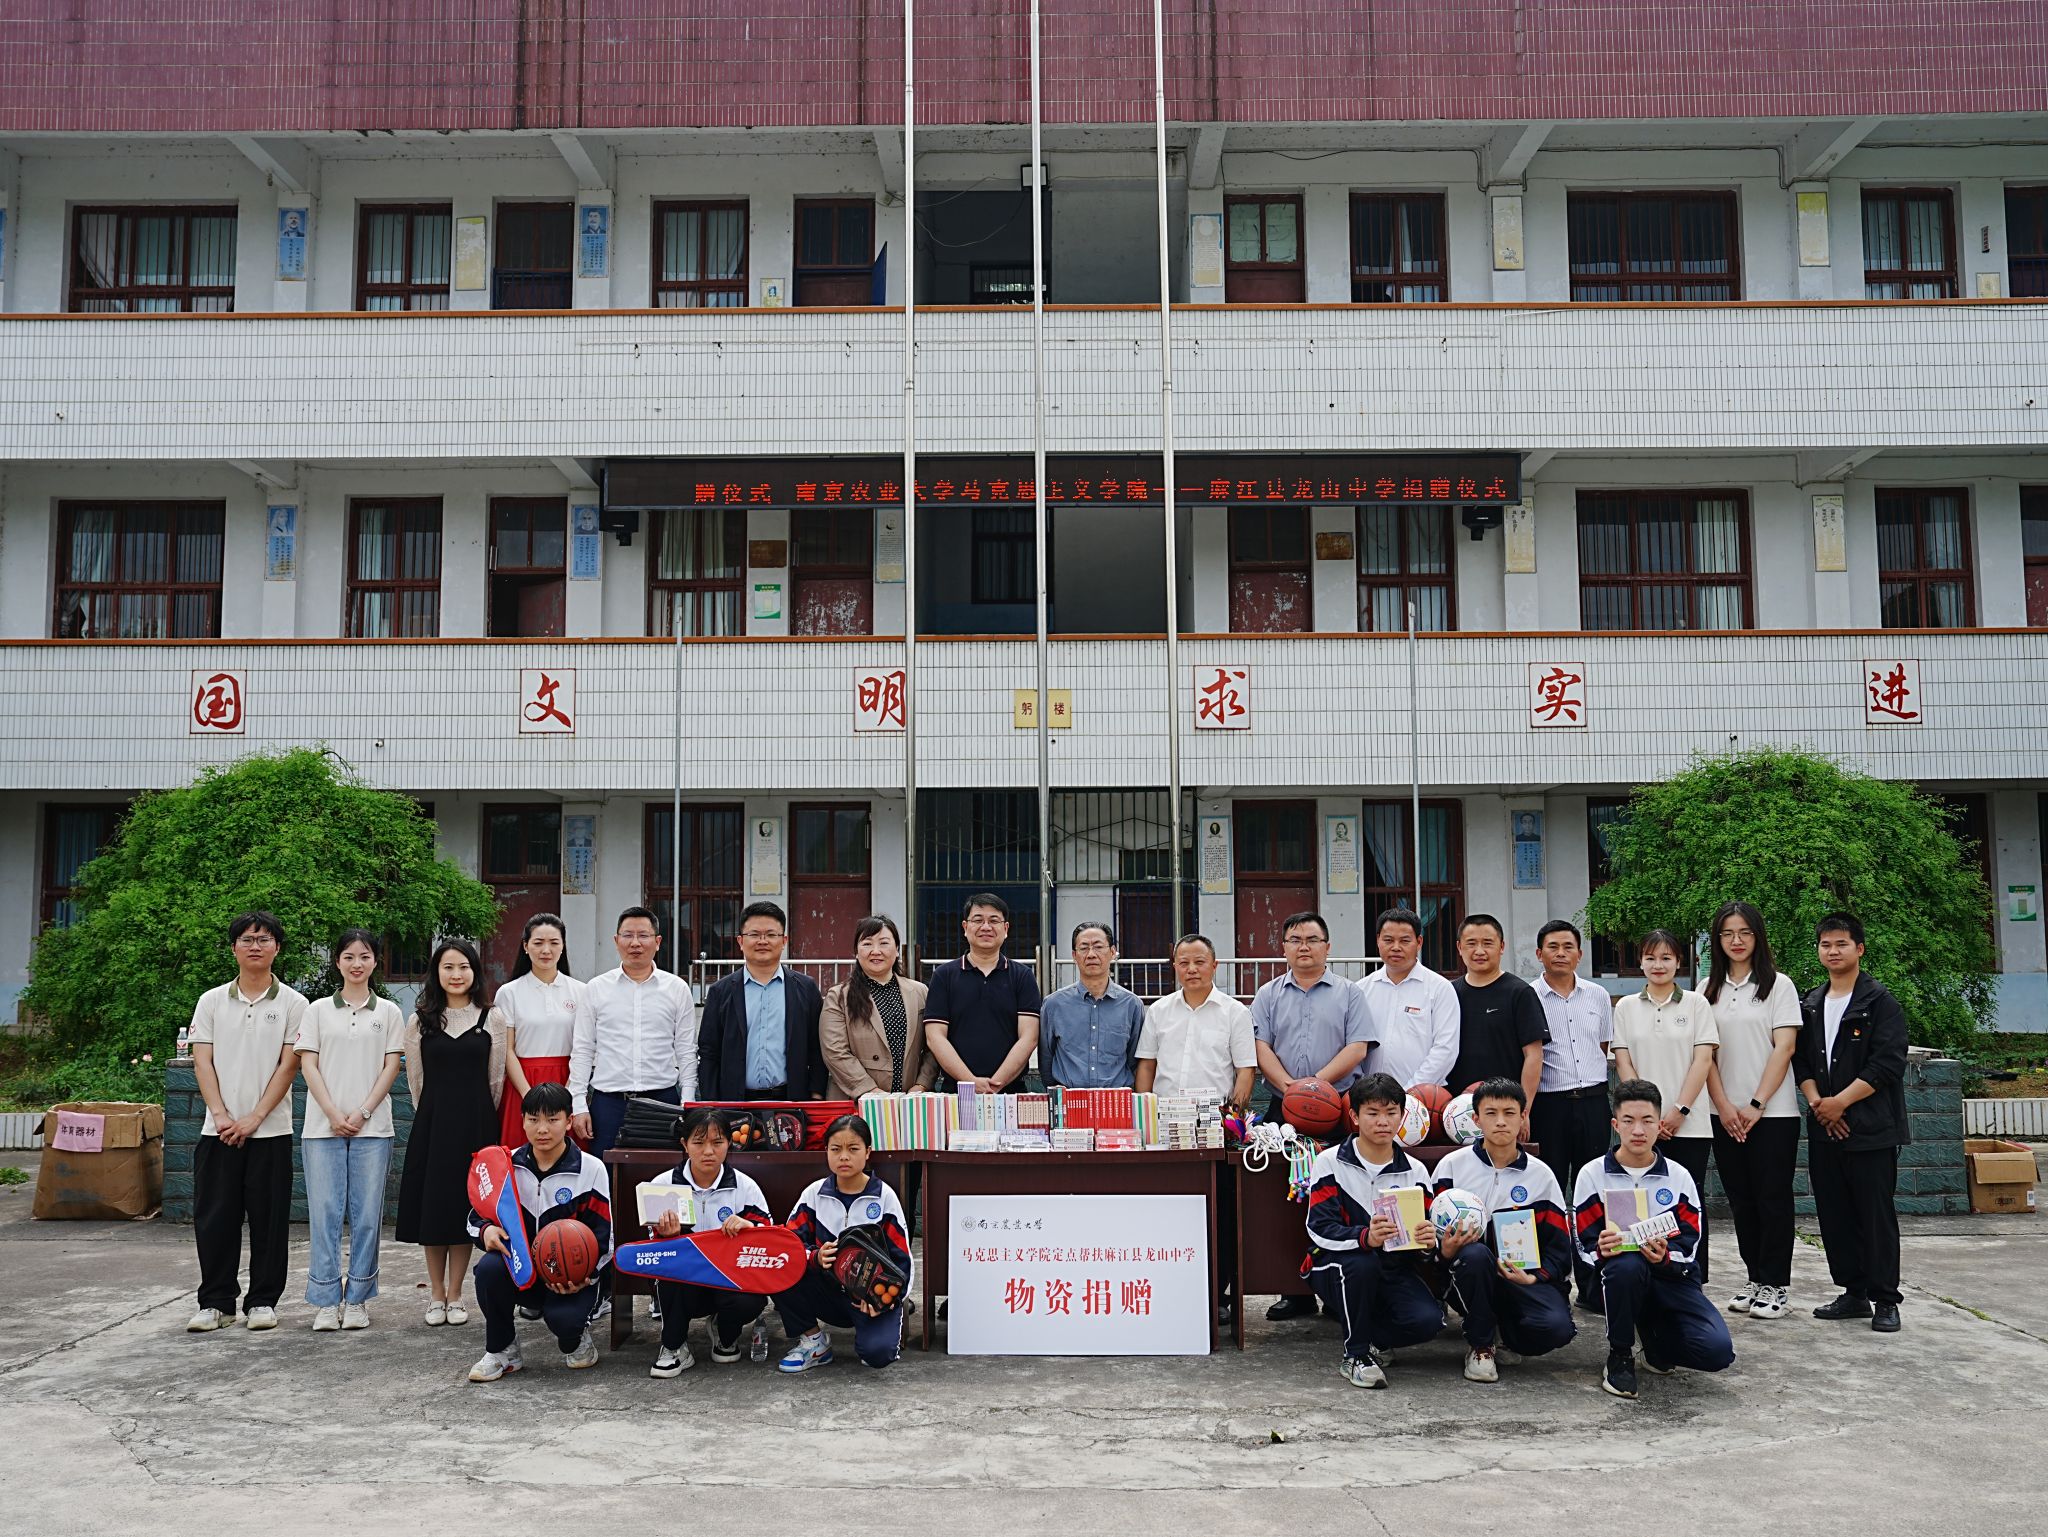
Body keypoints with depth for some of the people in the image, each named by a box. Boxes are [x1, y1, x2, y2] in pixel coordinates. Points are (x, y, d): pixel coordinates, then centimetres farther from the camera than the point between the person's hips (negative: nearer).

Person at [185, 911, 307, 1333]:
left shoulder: (292, 1003, 2)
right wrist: (221, 1115, -10)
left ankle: (263, 1301, 13)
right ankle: (215, 1302, 14)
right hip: (219, 1130, 2)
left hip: (271, 1130, -2)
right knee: (214, 1218, 3)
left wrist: (253, 1118, -11)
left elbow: (288, 1065, -3)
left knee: (269, 1218, 2)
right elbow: (202, 1063, 3)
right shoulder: (212, 1001, 8)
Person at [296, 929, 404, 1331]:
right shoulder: (318, 1011, 8)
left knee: (367, 1214, 1)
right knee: (324, 1212, -1)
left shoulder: (388, 1012, 9)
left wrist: (362, 1113, -7)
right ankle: (326, 1301, 5)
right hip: (323, 1126, 0)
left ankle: (358, 1300, 10)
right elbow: (308, 1064, 3)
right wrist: (333, 1114, -9)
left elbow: (392, 1066, 4)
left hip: (371, 1126, 0)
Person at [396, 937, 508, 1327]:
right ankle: (436, 1294, 15)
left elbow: (495, 1080, 7)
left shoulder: (492, 1018, 2)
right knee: (432, 1206, 3)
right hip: (431, 1124, 1)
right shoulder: (420, 1020, 4)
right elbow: (415, 1079, 9)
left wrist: (477, 1117, 9)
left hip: (476, 1124, 0)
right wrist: (433, 1116, 11)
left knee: (466, 1206, 3)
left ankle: (455, 1295, 12)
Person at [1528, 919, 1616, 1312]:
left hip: (1593, 1102, 3)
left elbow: (1607, 1051, 18)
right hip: (1549, 1103, -3)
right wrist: (1524, 1111, -7)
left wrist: (1615, 1103, 13)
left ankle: (1592, 1288, 15)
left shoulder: (1598, 995, 11)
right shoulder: (1529, 998, -1)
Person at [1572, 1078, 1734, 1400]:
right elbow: (1585, 1245, -4)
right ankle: (1619, 1356, -14)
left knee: (1718, 1351, -22)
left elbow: (1688, 1244, 0)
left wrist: (1665, 1256, -23)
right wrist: (1603, 1249, -28)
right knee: (1627, 1264, -40)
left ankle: (1654, 1332, 13)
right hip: (1618, 1274, -2)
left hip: (1671, 1277, 2)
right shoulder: (1593, 1174, -1)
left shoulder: (1678, 1177, 5)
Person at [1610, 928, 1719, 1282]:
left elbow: (1703, 1060, -2)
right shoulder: (1626, 1007, 9)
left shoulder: (1696, 1004, 5)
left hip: (1689, 1125, -1)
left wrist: (1679, 1110, -10)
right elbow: (1623, 1063, 5)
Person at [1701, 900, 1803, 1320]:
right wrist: (1724, 1106, -5)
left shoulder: (1778, 984, -1)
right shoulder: (1708, 990, 8)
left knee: (1773, 1199, -1)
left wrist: (1756, 1105, -13)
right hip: (1726, 1114, 4)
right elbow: (1705, 1053, 6)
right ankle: (1755, 1279, 17)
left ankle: (1775, 1284, 7)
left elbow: (1784, 1047, -8)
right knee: (1741, 1200, 8)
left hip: (1773, 1112, -4)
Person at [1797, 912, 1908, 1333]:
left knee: (1876, 1216, -3)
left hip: (1871, 1128, -6)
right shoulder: (1809, 1006, 14)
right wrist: (1815, 1100, -6)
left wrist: (1840, 1102, -15)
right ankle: (1854, 1293, 18)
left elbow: (1888, 1064, -12)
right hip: (1823, 1128, 6)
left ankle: (1885, 1300, 5)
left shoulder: (1880, 1002, -4)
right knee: (1835, 1216, 9)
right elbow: (1801, 1060, 12)